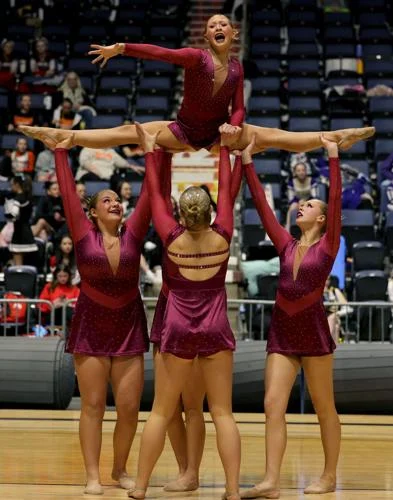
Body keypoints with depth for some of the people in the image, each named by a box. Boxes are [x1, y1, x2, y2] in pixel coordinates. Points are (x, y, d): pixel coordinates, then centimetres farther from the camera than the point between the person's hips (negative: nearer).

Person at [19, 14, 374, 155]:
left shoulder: (237, 68, -6)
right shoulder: (196, 58, -17)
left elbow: (239, 110, -2)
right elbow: (158, 53, -29)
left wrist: (233, 127, -25)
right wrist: (120, 49, -40)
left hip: (221, 133, 2)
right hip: (184, 131, -2)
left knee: (272, 135, -7)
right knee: (127, 131, -9)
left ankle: (334, 138, -7)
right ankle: (62, 136, -10)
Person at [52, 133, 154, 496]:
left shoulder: (133, 234, 1)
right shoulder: (84, 234, -3)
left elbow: (149, 194, -2)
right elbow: (68, 191, -4)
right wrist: (61, 150, -3)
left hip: (129, 329, 2)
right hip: (91, 329, -2)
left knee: (129, 407, 1)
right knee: (93, 405, 0)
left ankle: (120, 469, 20)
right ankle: (93, 475, 4)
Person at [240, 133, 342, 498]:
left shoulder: (328, 245, 0)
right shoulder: (286, 245, 11)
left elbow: (336, 199, -9)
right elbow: (262, 206, 8)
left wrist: (333, 157, -11)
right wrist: (247, 163, 6)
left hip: (314, 332, -4)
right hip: (281, 333, 4)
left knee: (324, 409, 6)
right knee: (273, 405, -7)